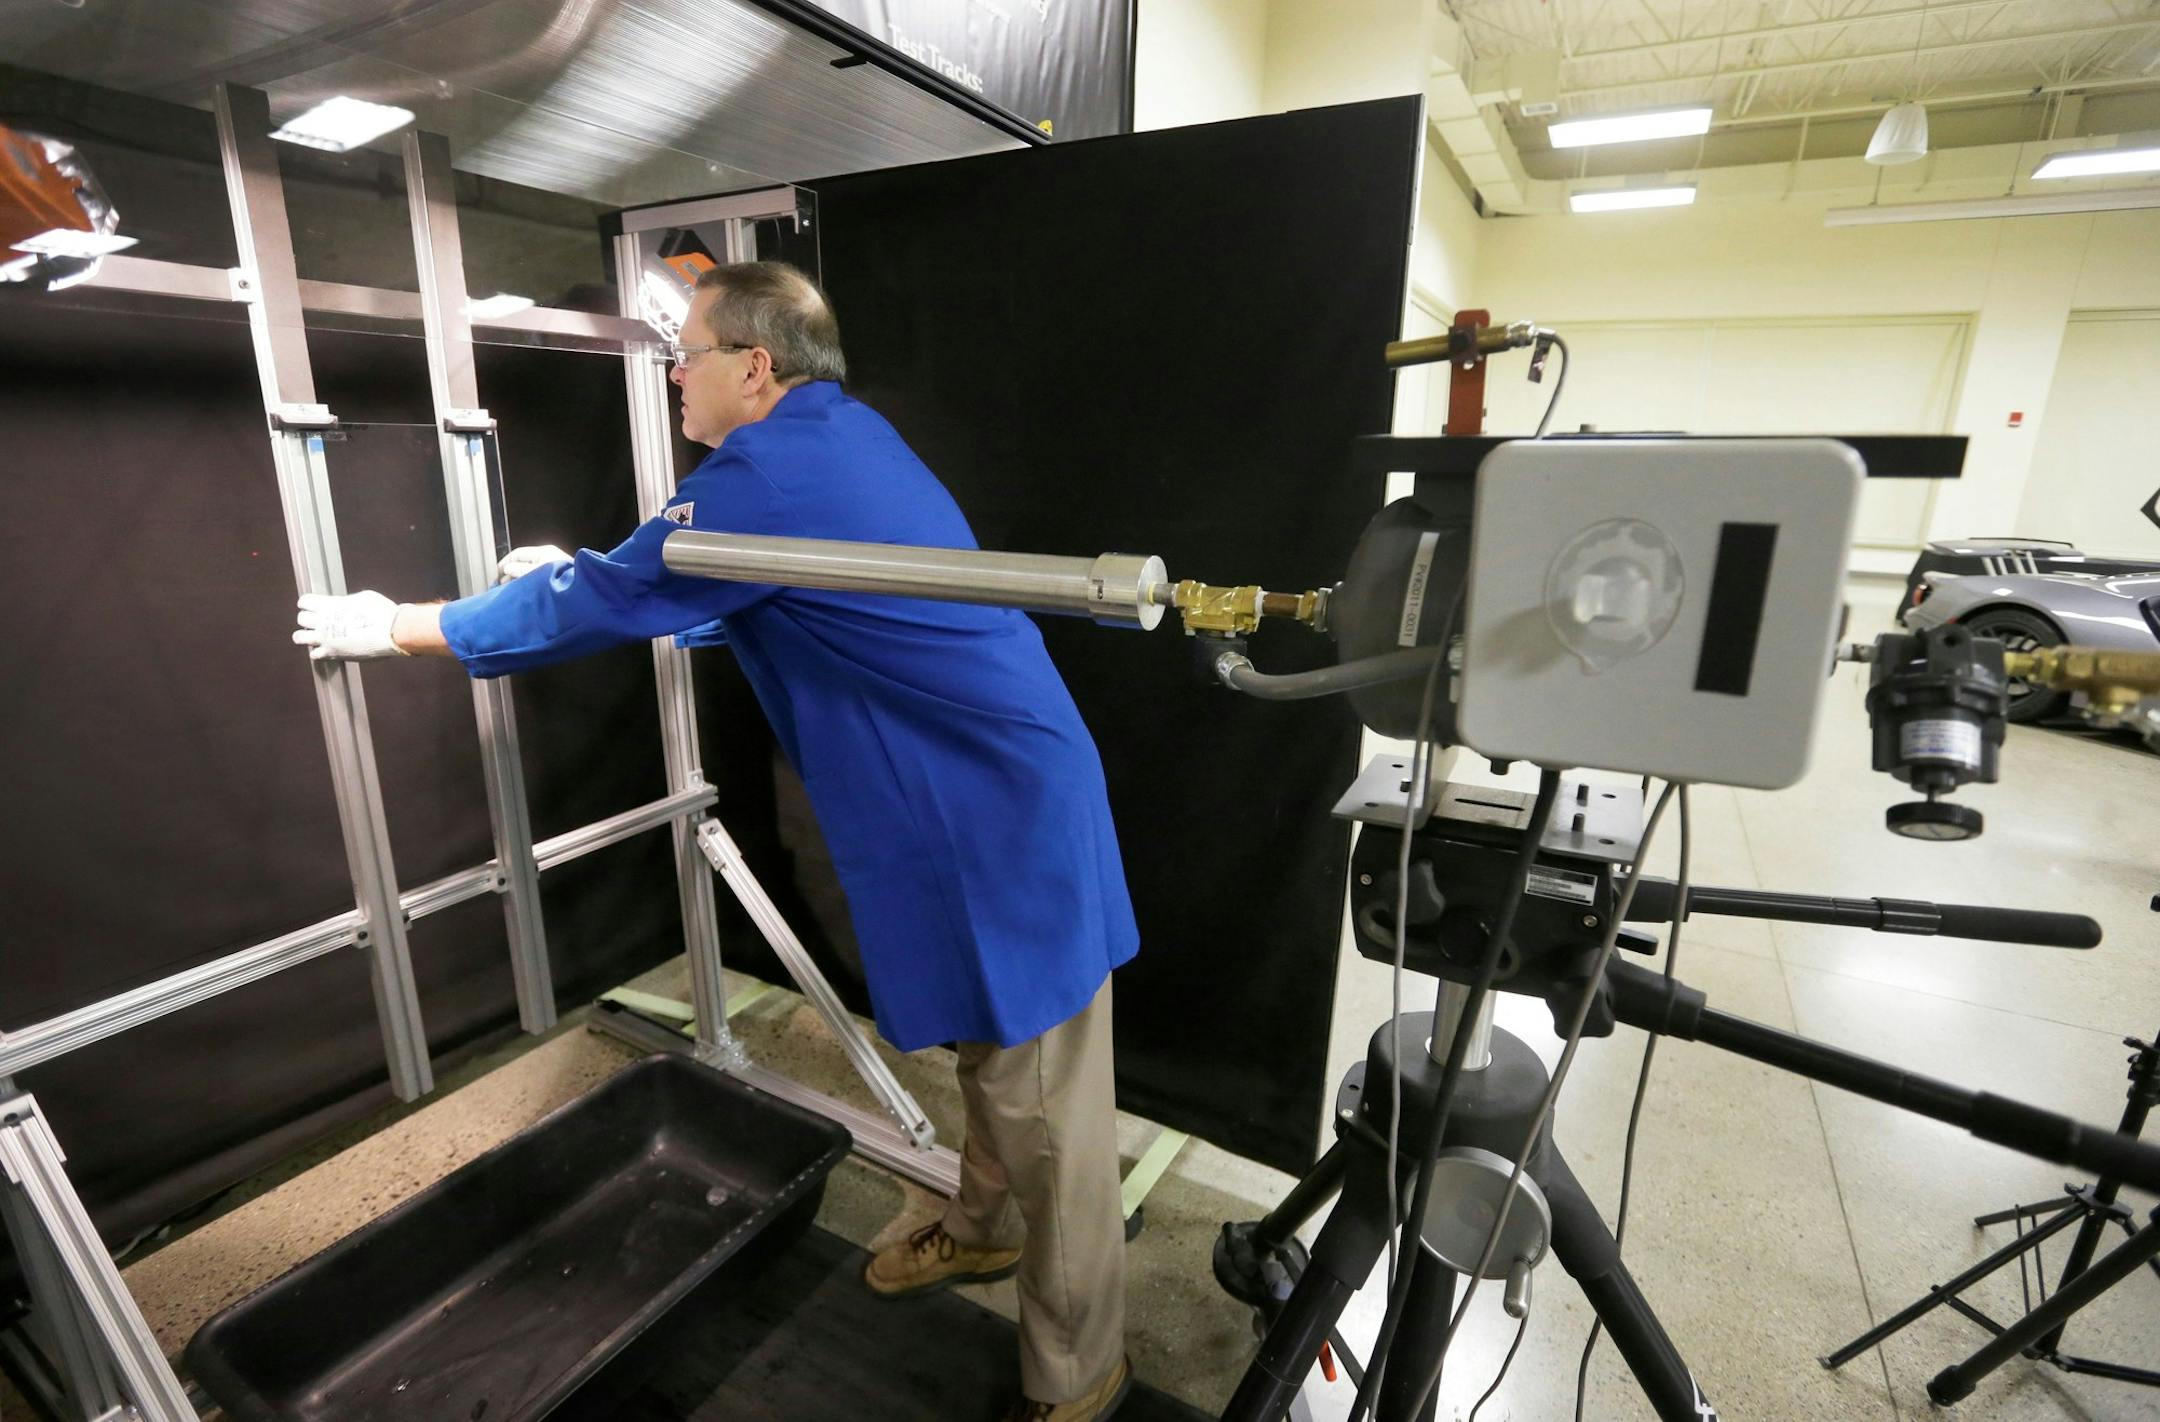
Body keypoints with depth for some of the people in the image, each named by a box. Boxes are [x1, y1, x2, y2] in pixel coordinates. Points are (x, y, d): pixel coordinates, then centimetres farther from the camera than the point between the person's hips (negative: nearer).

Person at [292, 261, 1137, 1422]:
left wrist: (390, 627, 7)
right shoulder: (837, 440, 14)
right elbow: (692, 589, 28)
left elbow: (603, 605, -8)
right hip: (979, 802, 10)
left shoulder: (775, 471, -17)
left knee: (1040, 1099, 5)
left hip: (1004, 814, -10)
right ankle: (982, 1233, 49)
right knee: (989, 1042, 25)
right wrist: (582, 577, 29)